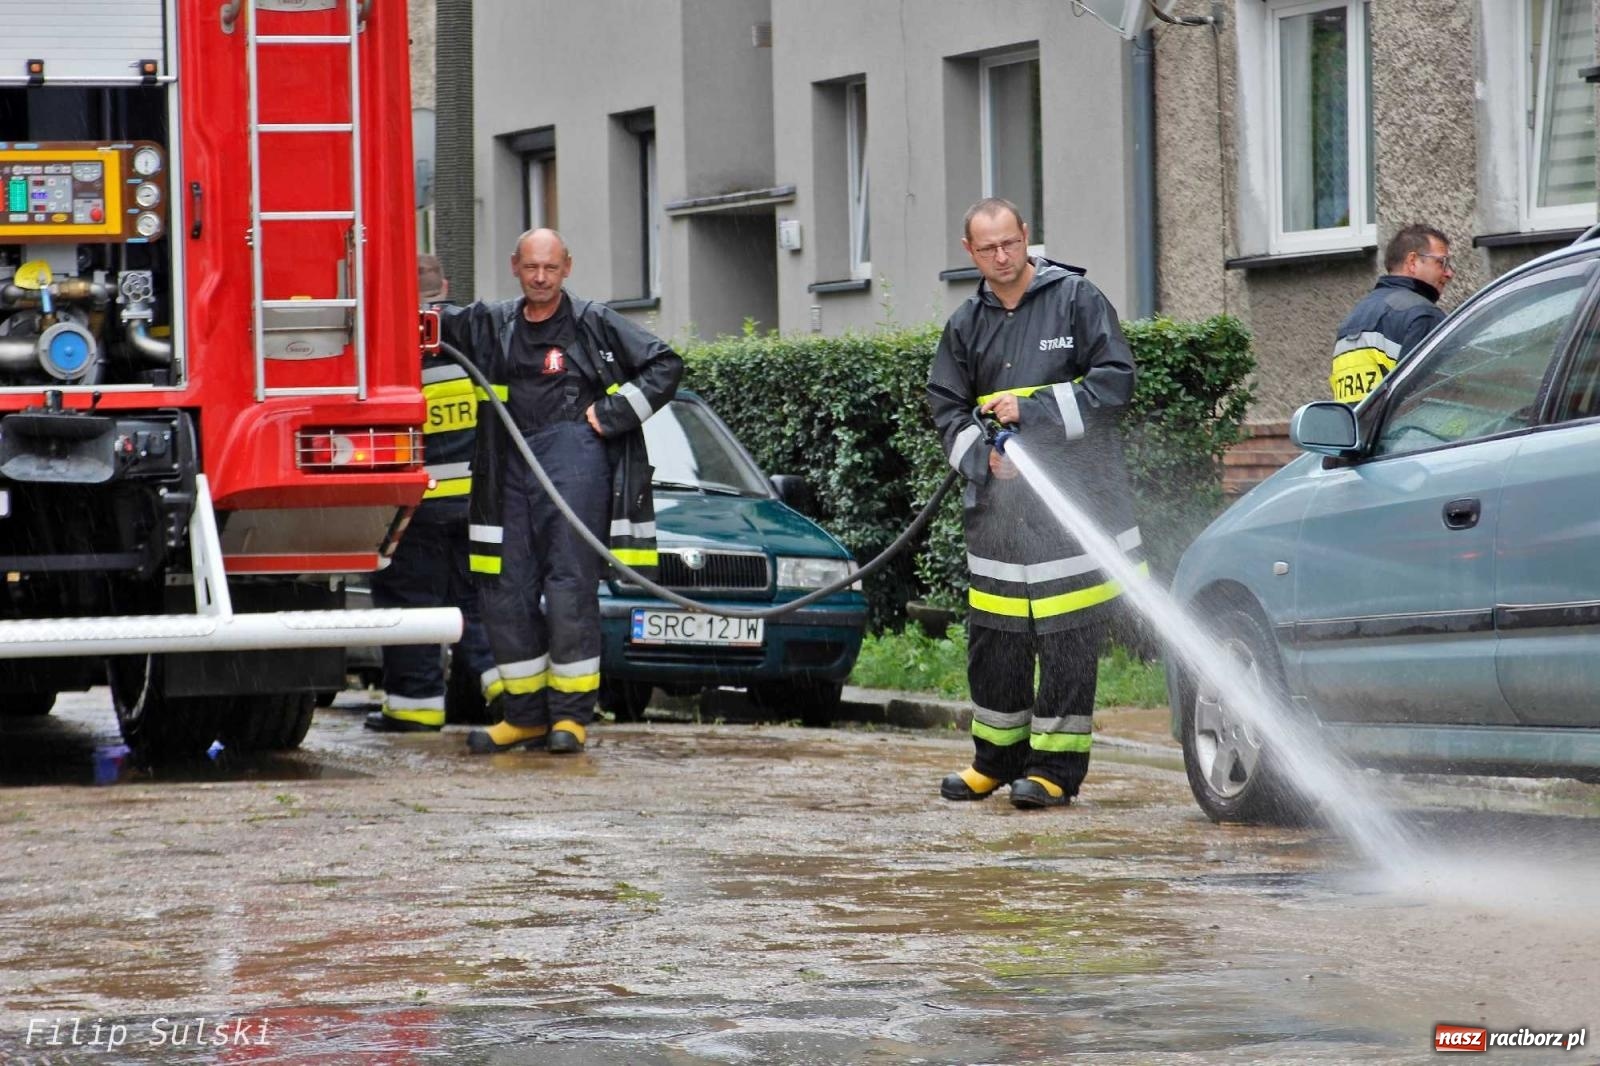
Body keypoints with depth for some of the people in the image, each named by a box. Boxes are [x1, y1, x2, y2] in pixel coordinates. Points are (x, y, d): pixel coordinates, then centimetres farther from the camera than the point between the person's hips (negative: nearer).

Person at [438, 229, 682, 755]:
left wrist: (612, 413, -3)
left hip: (574, 462, -5)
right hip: (512, 469, 5)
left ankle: (571, 715, -5)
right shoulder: (492, 325, 15)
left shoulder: (595, 324, 4)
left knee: (570, 587, -9)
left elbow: (665, 365, 4)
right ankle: (523, 714, 9)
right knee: (505, 591, 2)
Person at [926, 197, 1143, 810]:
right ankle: (998, 756, 20)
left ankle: (1055, 765, 1)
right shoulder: (968, 324, 13)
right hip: (998, 503, 5)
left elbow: (1115, 381, -7)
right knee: (993, 633, 7)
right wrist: (982, 456, -5)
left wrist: (1033, 412, -12)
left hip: (1074, 499, -4)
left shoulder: (1076, 300, -1)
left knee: (1068, 635, -4)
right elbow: (946, 406, 14)